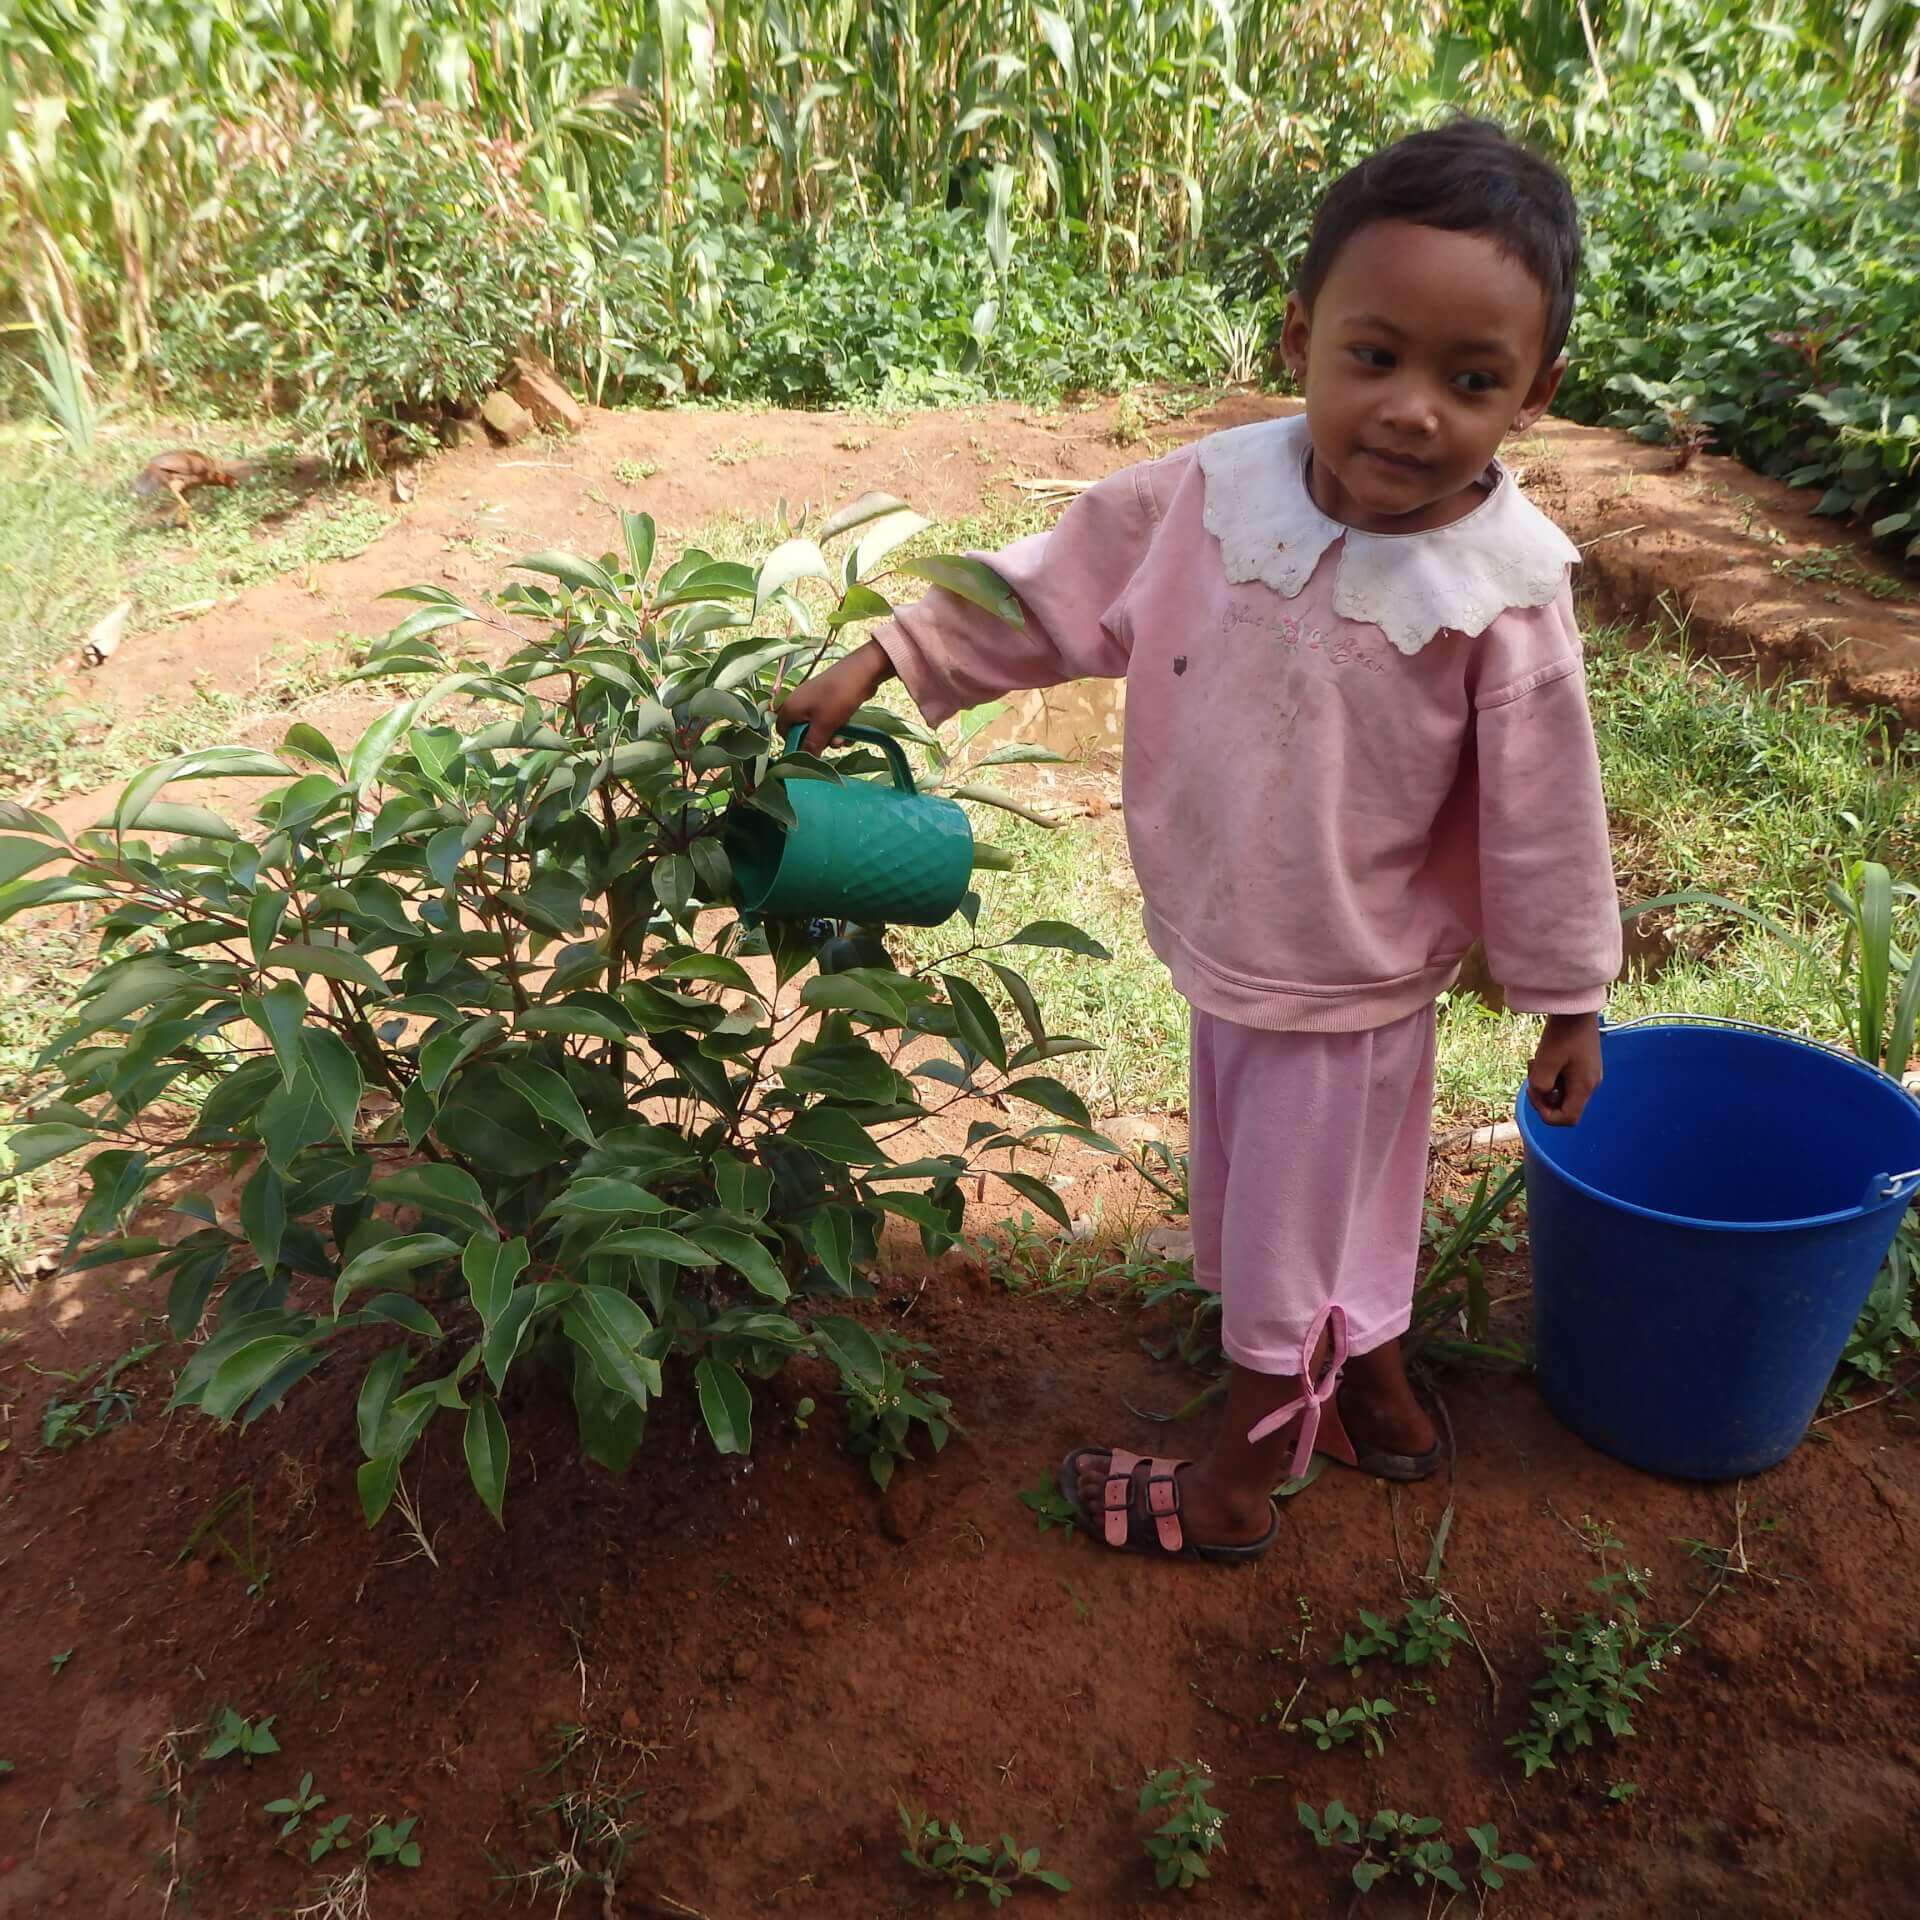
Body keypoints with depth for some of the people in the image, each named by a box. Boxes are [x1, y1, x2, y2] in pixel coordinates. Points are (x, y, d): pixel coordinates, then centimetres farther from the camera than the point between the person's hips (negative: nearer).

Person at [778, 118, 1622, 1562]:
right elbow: (1058, 589, -2)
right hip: (1225, 947, 6)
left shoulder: (1502, 595, -23)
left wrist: (1570, 1003, -4)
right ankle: (1376, 1399, 53)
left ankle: (1242, 1481, 39)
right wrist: (882, 661, -5)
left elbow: (1543, 820, -14)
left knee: (1289, 1239, 14)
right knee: (1296, 1207, 26)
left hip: (1350, 983, -5)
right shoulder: (1220, 490, -13)